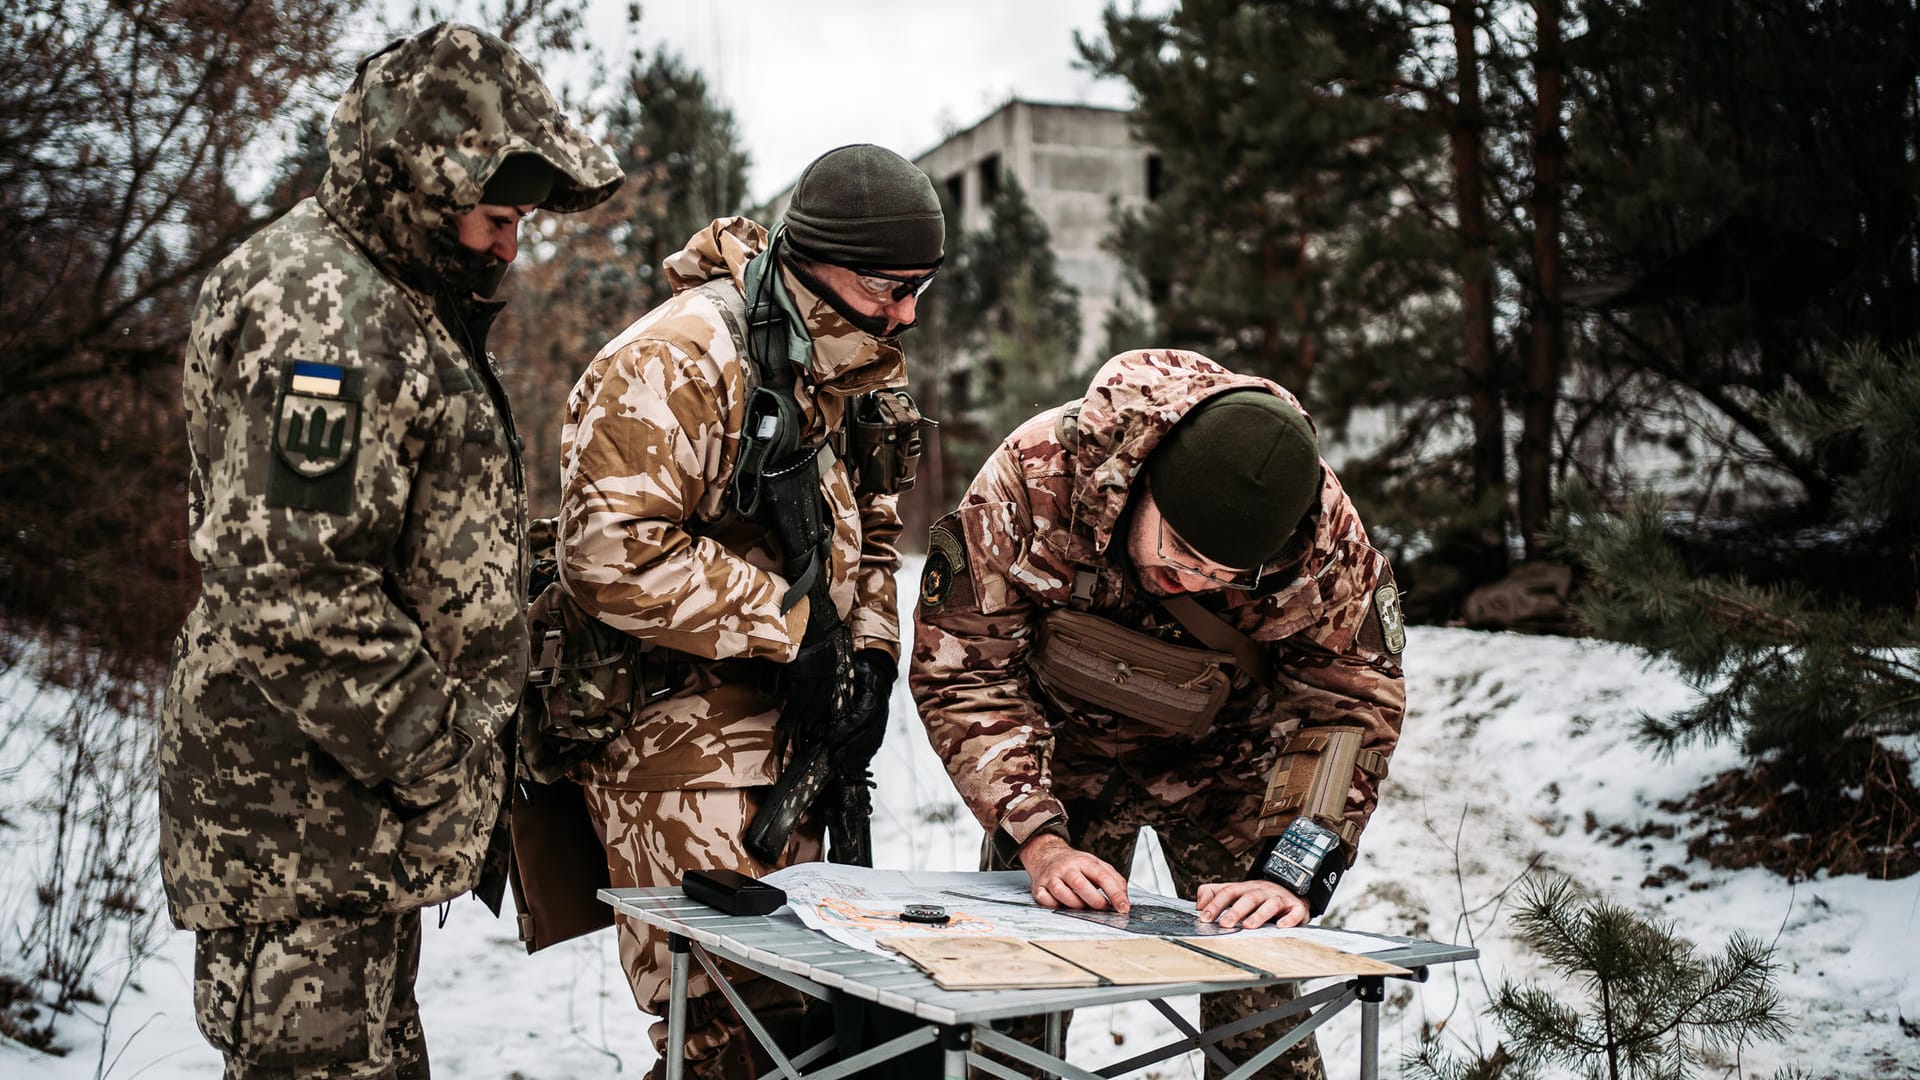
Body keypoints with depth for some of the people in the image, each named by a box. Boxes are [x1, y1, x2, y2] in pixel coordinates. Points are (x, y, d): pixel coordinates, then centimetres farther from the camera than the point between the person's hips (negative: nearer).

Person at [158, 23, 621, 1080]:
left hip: (361, 800, 10)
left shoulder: (391, 298, 16)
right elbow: (295, 588, -26)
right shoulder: (319, 308, -18)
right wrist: (442, 758, -18)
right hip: (305, 810, -10)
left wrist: (455, 739, 20)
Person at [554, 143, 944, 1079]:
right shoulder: (676, 365, -18)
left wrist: (870, 650, 4)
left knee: (787, 987, 15)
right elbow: (609, 554, -25)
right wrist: (789, 623, -20)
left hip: (789, 718, 9)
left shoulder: (859, 371, 10)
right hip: (676, 717, -8)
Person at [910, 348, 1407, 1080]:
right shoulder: (1035, 476, -32)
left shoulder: (1324, 534, -28)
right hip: (1065, 751, 0)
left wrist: (1291, 875, -30)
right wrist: (1039, 840, -32)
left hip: (1224, 760, 0)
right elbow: (960, 669, -24)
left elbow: (1351, 704, -17)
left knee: (1256, 1004, -8)